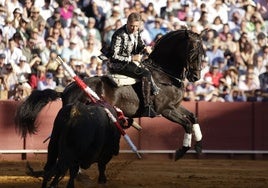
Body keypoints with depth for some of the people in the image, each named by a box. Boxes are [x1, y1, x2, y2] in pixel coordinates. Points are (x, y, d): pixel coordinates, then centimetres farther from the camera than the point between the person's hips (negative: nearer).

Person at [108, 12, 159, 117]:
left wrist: (145, 48, -6)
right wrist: (132, 58, -24)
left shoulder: (136, 32, 4)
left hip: (129, 62, 9)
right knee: (146, 74, -22)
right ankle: (148, 108, -23)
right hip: (118, 65, -9)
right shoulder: (119, 35, -21)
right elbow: (114, 56, -22)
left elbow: (140, 45, 19)